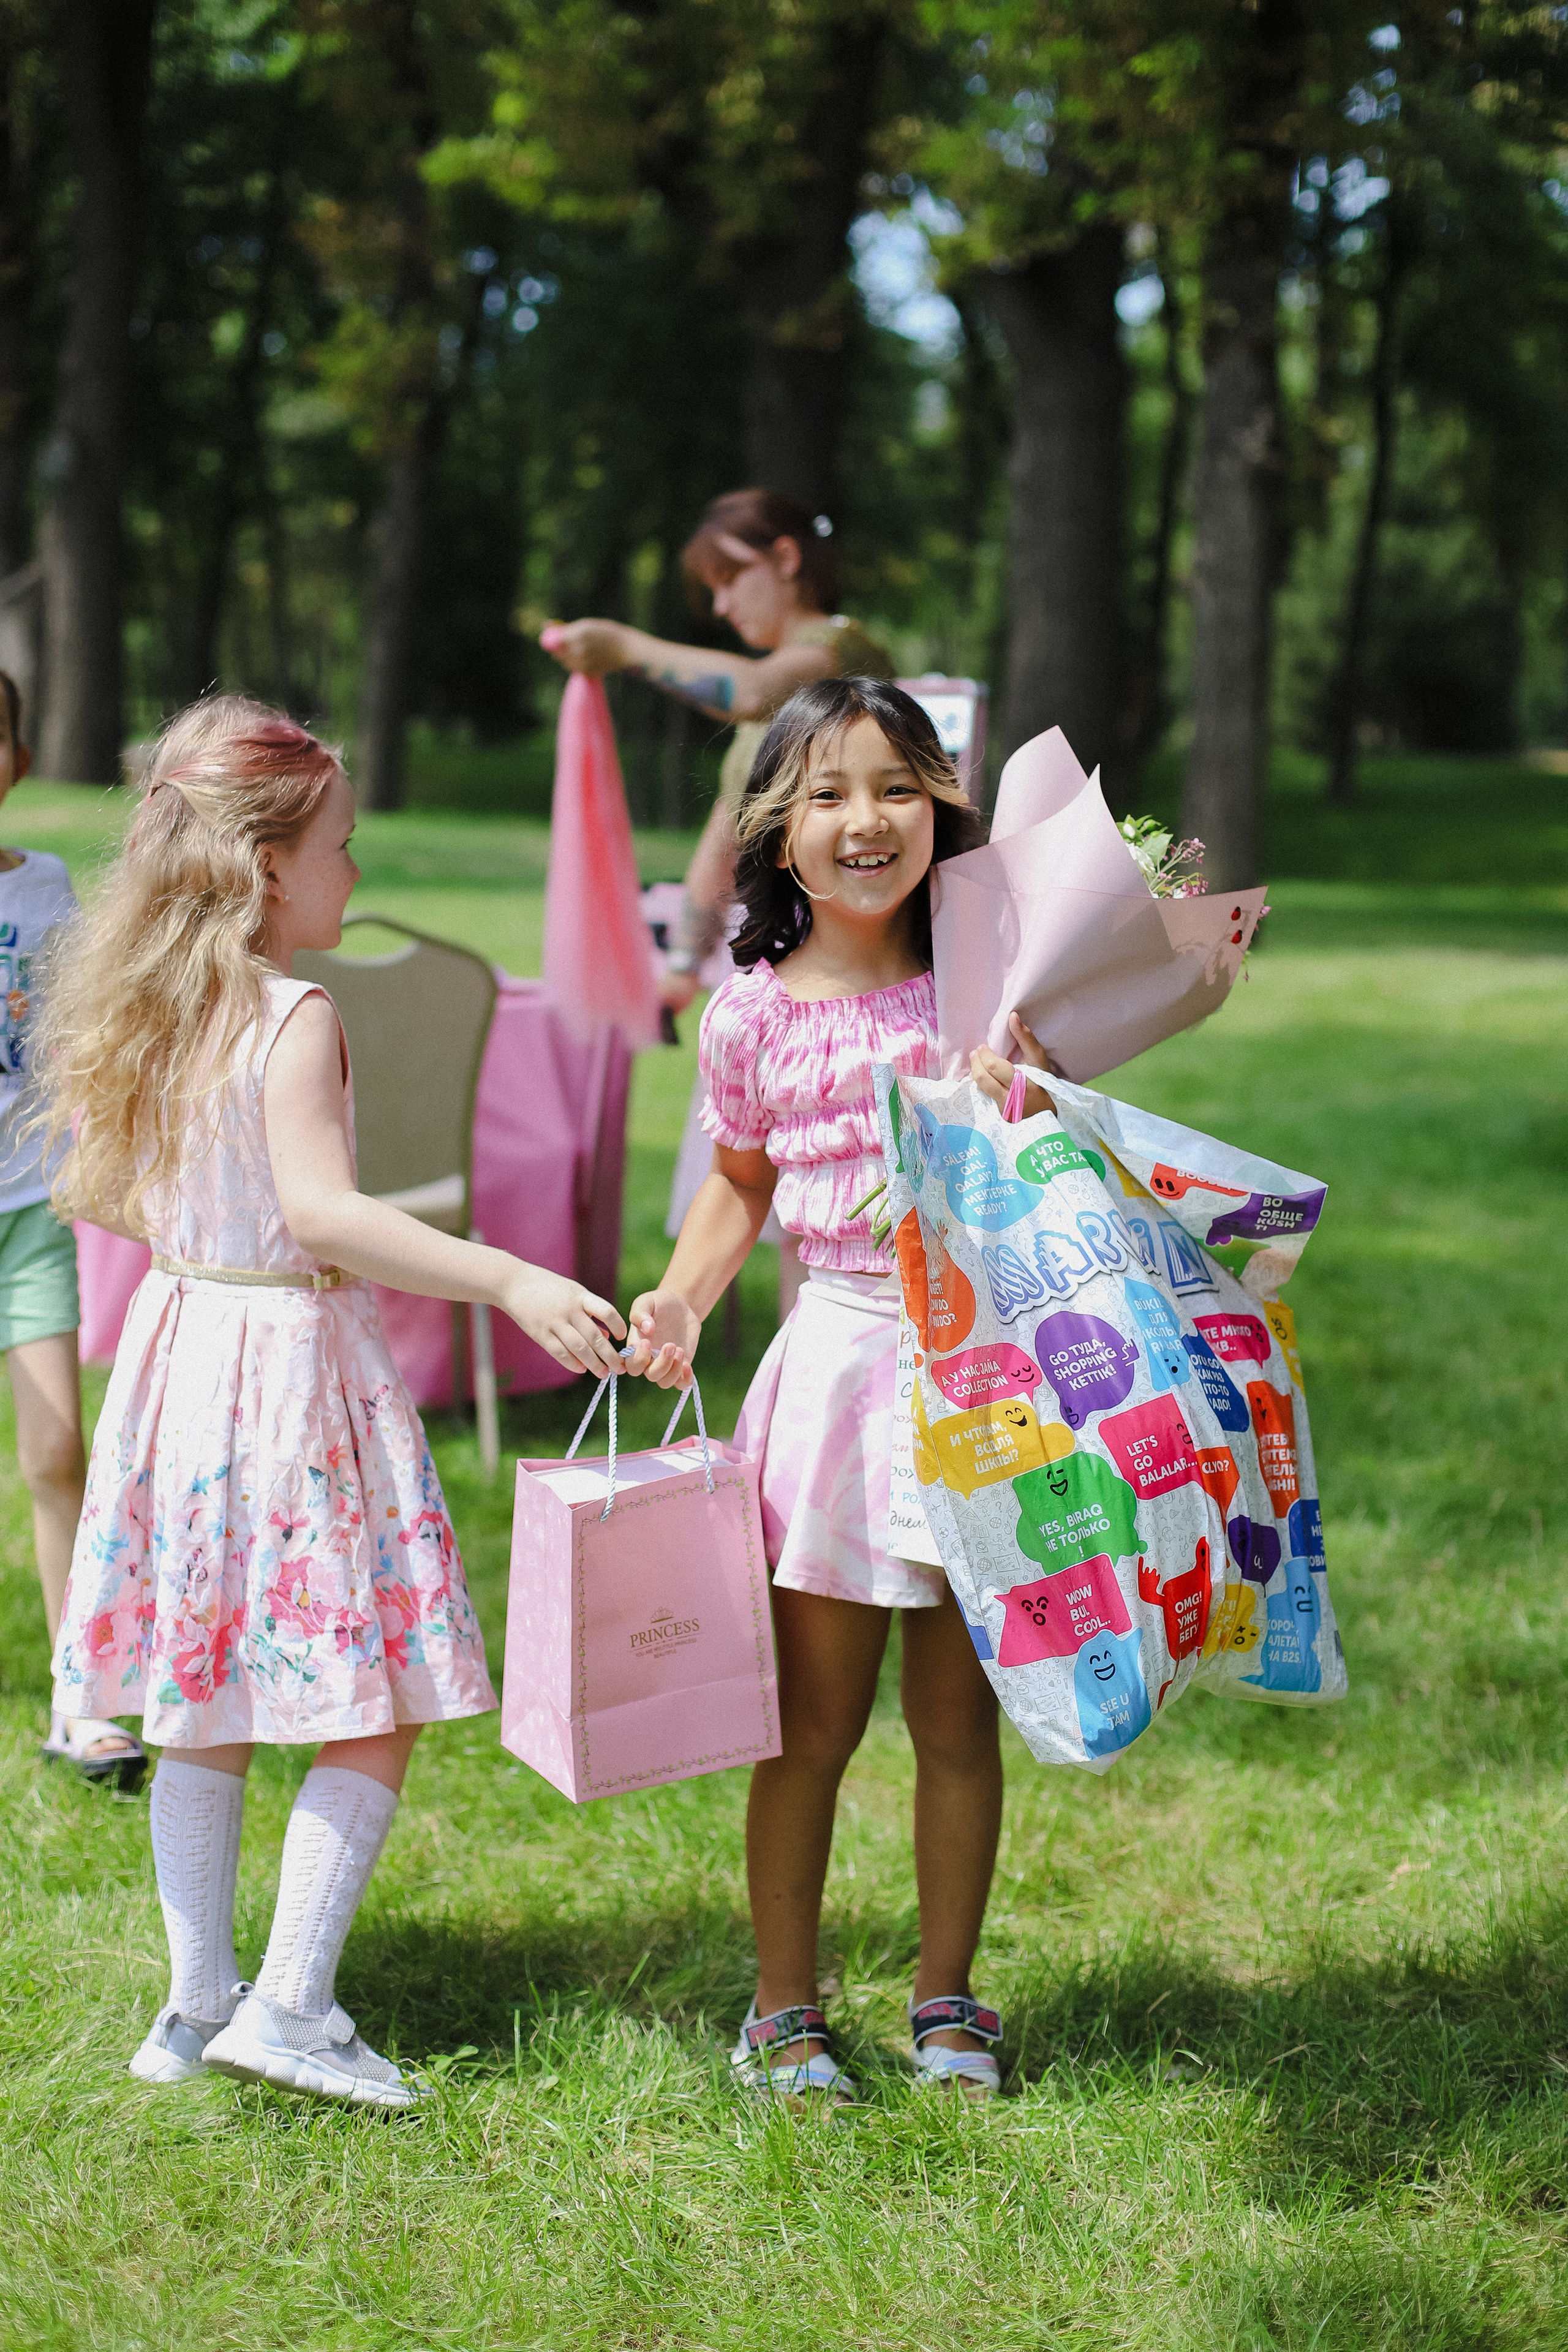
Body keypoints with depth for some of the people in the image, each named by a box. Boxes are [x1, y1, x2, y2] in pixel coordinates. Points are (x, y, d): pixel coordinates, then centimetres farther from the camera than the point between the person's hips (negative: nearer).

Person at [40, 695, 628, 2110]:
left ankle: (197, 2005, 20)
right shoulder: (295, 1021, -17)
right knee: (380, 1710, 1)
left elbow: (105, 1193, 15)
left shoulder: (142, 1010, 6)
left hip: (184, 1345, 8)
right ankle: (288, 2005, -3)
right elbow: (321, 1210, -29)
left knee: (204, 1704, 15)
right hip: (296, 1361, -8)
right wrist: (513, 1282, -36)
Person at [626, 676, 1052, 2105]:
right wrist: (678, 1303, 0)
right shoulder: (754, 1014, -1)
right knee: (814, 1717, 6)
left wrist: (1021, 1101, -17)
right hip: (838, 1356, 0)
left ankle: (947, 2000, 25)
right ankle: (785, 2009, 21)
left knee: (958, 1714, 9)